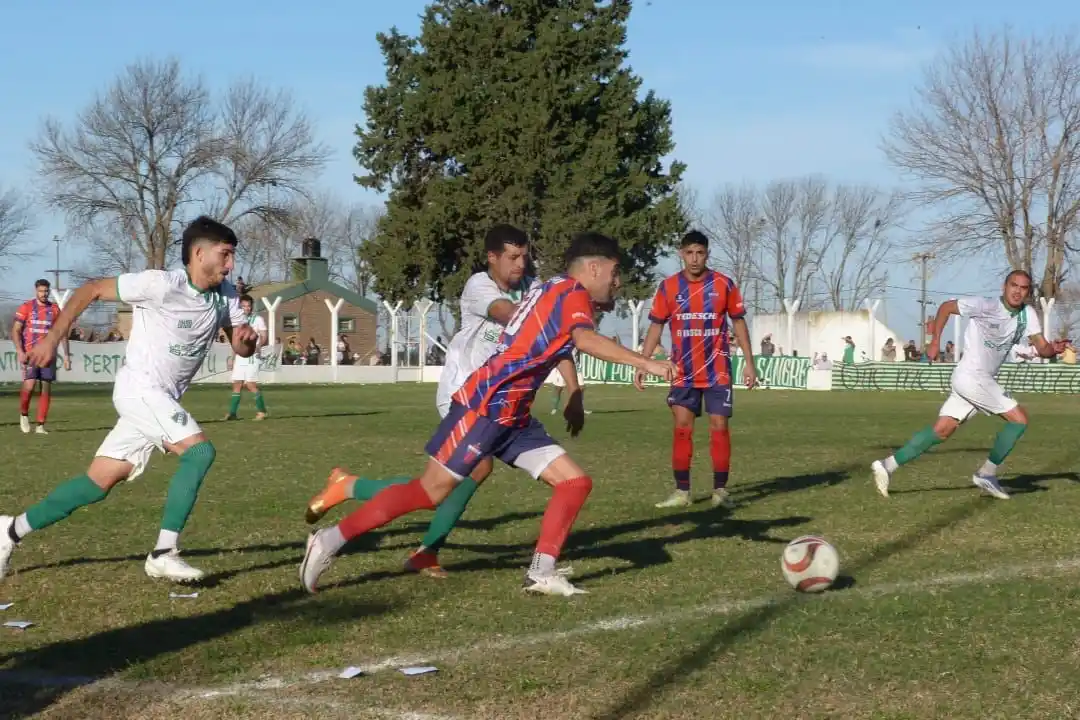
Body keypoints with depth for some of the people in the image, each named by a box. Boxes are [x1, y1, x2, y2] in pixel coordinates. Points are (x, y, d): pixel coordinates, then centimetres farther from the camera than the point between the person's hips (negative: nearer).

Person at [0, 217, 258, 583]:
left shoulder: (226, 296, 2)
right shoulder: (163, 284, -18)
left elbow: (241, 350, 9)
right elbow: (91, 290, -11)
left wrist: (247, 338, -15)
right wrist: (52, 338, -13)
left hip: (162, 399, 8)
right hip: (139, 387, -7)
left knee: (99, 482, 8)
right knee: (200, 450, -24)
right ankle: (163, 554, -22)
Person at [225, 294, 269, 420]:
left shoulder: (258, 319, -3)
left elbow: (265, 337, -9)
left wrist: (258, 346, -29)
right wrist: (233, 357, 22)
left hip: (251, 356, -6)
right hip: (239, 357, 6)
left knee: (250, 384, -11)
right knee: (237, 384, 5)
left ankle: (261, 411, -1)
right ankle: (232, 413, 7)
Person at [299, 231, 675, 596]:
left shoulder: (553, 291, 20)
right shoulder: (573, 293, -8)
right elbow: (585, 339, -29)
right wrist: (646, 363, -33)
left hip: (512, 415, 10)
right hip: (485, 406, -10)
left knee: (575, 482, 3)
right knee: (429, 491, -8)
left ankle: (542, 571, 1)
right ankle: (332, 539, -1)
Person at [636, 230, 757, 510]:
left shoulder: (724, 284, -4)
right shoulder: (668, 287, -1)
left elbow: (738, 322, 3)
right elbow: (656, 326, 5)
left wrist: (749, 362, -1)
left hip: (717, 371, -1)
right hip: (683, 372, 1)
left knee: (719, 427, -1)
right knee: (682, 429, 0)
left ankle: (720, 490, 6)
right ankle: (682, 491, 5)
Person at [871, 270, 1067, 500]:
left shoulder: (1028, 315, 6)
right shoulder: (987, 306, -14)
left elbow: (1041, 348, 2)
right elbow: (946, 307, -5)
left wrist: (1053, 349, -21)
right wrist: (935, 342, -7)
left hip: (982, 380, 8)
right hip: (971, 376, -8)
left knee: (941, 430, 6)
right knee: (1019, 418, -8)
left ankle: (888, 465, 7)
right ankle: (986, 474, 2)